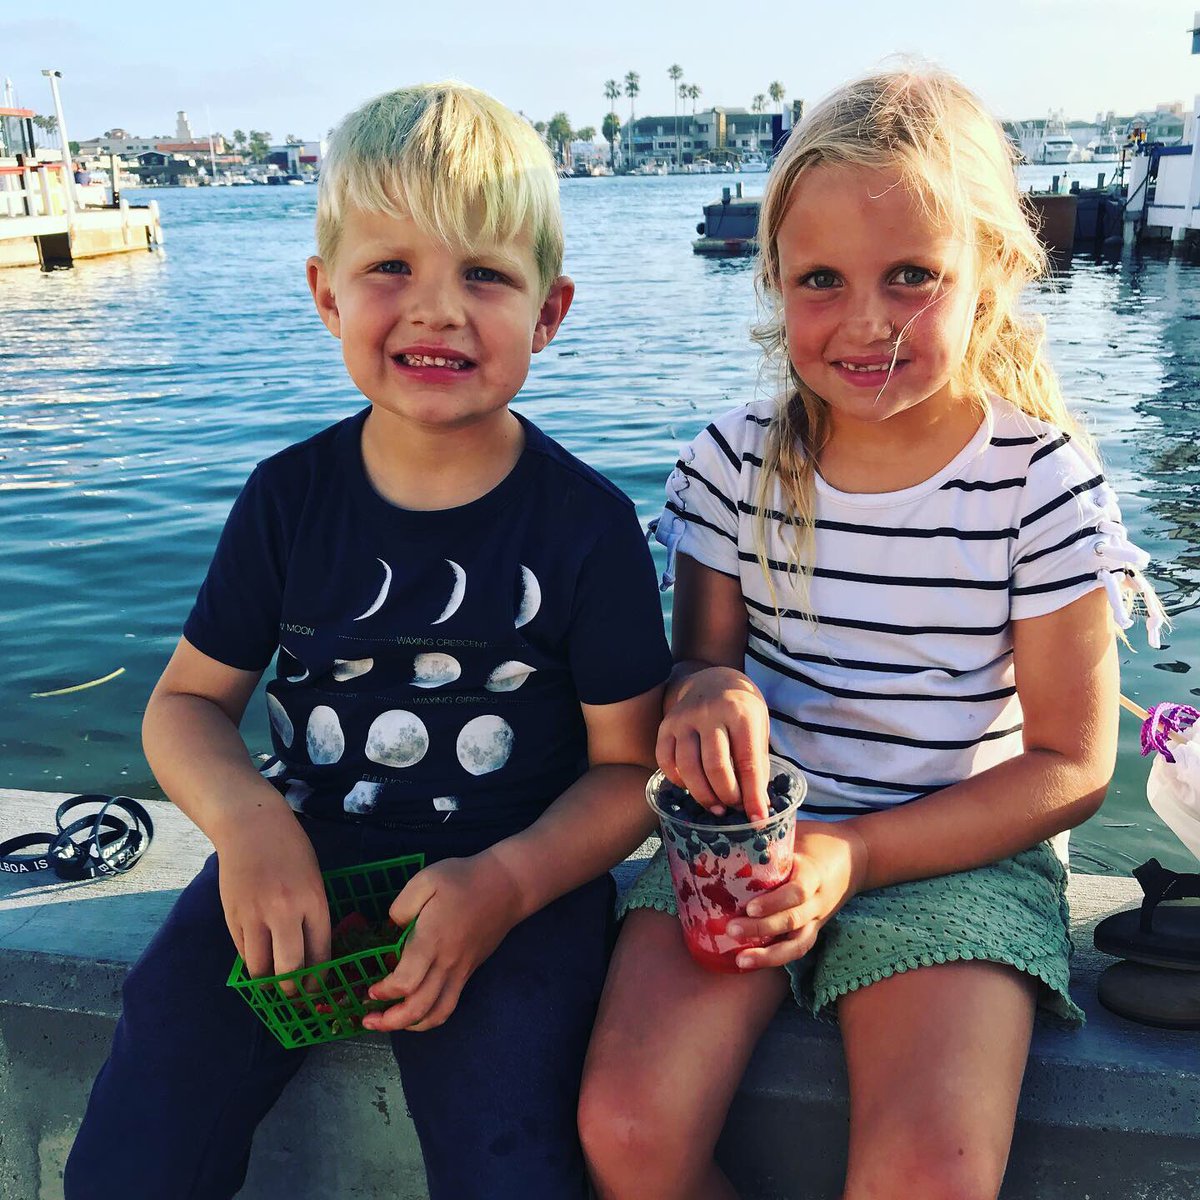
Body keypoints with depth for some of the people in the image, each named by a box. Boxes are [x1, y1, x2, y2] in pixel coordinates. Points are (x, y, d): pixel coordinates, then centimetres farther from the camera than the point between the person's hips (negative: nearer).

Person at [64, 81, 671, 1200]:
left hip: (520, 870, -2)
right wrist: (246, 819, -14)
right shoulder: (289, 496, -1)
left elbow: (629, 765, -4)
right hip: (297, 860, 3)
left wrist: (506, 882, -21)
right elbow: (188, 700, 7)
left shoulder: (585, 522, -8)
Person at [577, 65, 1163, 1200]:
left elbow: (1072, 763, -5)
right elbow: (698, 655, 7)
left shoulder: (1041, 480, -8)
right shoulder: (736, 458, -2)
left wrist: (858, 854, -16)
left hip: (954, 849, -1)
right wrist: (709, 689, -20)